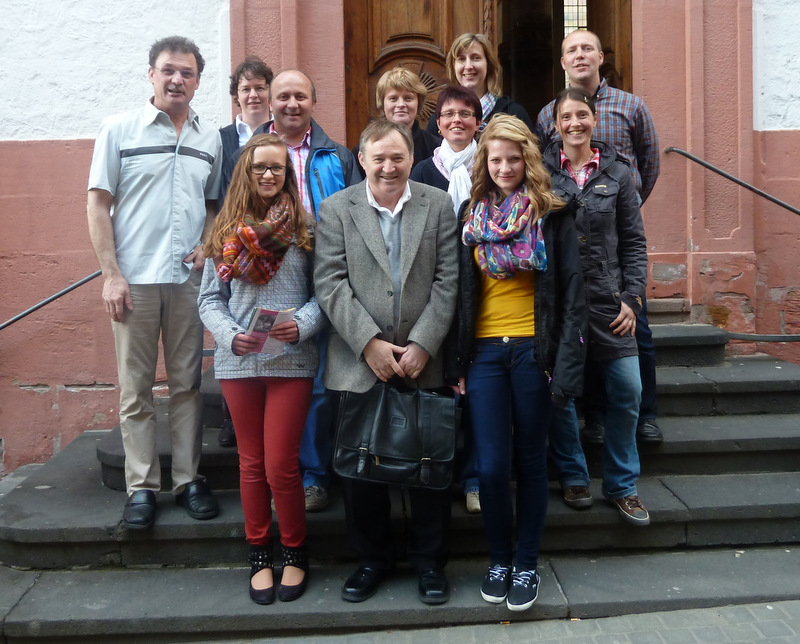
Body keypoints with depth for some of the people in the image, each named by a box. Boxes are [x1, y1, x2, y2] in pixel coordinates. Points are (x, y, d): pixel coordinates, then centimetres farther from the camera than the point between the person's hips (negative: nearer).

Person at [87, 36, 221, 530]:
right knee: (136, 388, 3)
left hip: (189, 278, 2)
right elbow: (99, 204, 0)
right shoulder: (120, 130, 2)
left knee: (188, 383, 7)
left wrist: (208, 245, -2)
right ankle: (142, 486, 12)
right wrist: (111, 274, -7)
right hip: (134, 280, -2)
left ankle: (189, 478, 17)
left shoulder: (209, 138, 10)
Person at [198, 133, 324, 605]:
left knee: (281, 467, -1)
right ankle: (259, 555, 27)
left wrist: (303, 324, -17)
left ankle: (295, 553, 21)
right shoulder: (227, 229, 7)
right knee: (252, 463, 12)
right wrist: (230, 335, -10)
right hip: (238, 362, 2)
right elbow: (210, 297, 6)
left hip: (292, 360, -2)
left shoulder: (305, 226, 2)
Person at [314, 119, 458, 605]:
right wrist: (369, 344, -13)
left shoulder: (438, 205, 5)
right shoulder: (336, 209, 4)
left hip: (424, 364, 0)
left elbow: (447, 282, 0)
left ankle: (430, 560, 25)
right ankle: (372, 559, 28)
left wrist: (422, 345, -10)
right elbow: (330, 283, -4)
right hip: (358, 364, 0)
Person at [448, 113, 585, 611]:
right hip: (484, 351, 2)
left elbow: (572, 292, -3)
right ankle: (499, 558, 22)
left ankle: (527, 564, 23)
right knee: (491, 466, 0)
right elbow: (462, 293, 10)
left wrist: (567, 363, -11)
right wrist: (458, 361, 5)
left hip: (533, 350, -2)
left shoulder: (552, 215, 1)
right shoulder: (471, 216, 9)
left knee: (529, 460, 8)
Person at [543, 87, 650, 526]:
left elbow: (634, 242, 8)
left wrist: (632, 298, -1)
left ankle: (622, 484, 19)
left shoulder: (616, 174, 7)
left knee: (627, 391, 1)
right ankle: (572, 476, 25)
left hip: (607, 302, 2)